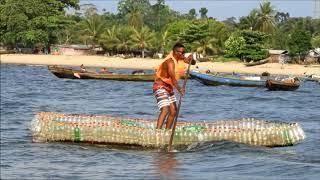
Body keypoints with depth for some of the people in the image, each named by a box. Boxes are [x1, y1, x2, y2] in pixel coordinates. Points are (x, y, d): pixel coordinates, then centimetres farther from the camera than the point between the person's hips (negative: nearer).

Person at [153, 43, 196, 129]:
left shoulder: (180, 59, 2)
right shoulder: (170, 61, -24)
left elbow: (193, 63, 12)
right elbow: (172, 77, -37)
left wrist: (190, 59, -12)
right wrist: (179, 88, -52)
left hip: (169, 88, 10)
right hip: (160, 86, -10)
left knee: (173, 112, 11)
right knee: (165, 110, -26)